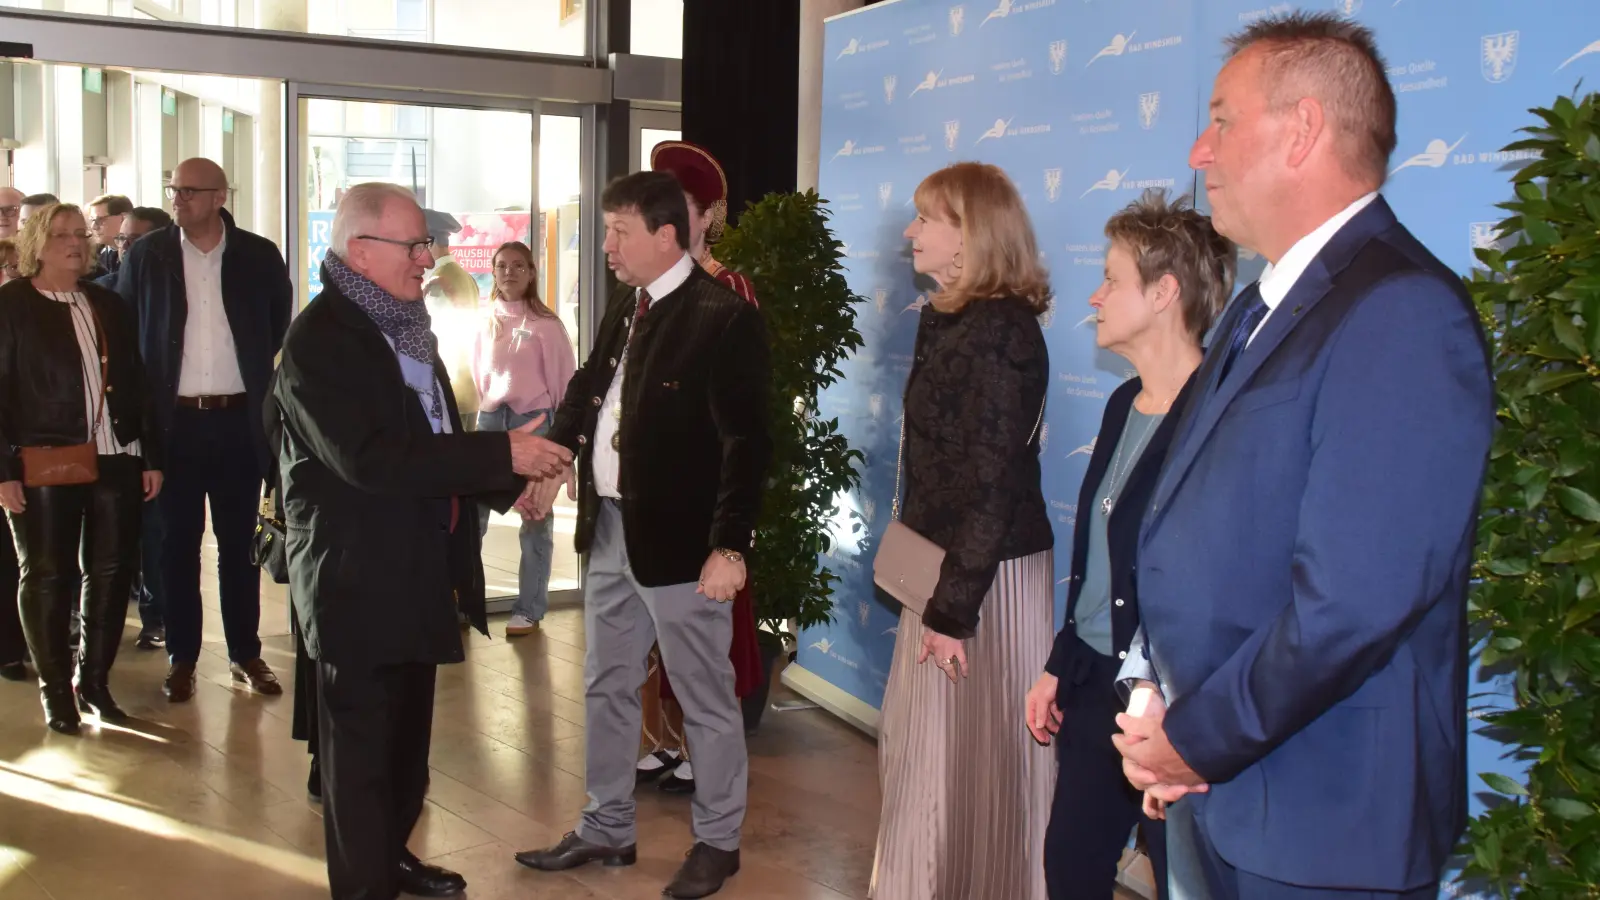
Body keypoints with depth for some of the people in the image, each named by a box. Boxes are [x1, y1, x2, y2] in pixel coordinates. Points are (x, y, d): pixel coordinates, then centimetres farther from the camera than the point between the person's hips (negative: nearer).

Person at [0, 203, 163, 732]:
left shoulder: (108, 305, 12)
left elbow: (134, 384, 11)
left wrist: (152, 455, 7)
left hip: (115, 461, 4)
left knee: (112, 572, 6)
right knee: (48, 577, 7)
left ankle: (95, 682, 20)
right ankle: (56, 692, 18)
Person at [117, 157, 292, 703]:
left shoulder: (258, 256, 1)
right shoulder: (146, 255, 1)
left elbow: (279, 320, 16)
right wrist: (144, 401, 5)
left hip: (239, 419, 0)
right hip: (175, 420, 0)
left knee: (239, 542, 8)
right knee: (178, 544, 6)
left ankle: (246, 653, 18)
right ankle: (181, 658, 16)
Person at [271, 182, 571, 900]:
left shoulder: (405, 328, 11)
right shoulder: (320, 340, -18)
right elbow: (371, 459, -28)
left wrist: (507, 482, 1)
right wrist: (500, 455, -27)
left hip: (416, 572, 9)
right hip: (357, 581, -9)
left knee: (407, 737, 21)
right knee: (361, 749, 5)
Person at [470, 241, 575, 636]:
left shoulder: (545, 324, -3)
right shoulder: (486, 322, 9)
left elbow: (564, 381, -2)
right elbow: (479, 375, 15)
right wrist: (481, 411, 9)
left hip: (534, 421, -4)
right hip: (490, 420, 4)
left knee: (535, 519, 4)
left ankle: (529, 609, 10)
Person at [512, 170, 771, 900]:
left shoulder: (723, 317, -16)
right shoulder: (624, 307, 7)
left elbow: (746, 440, -19)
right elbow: (588, 387, 19)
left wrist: (730, 544, -22)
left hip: (678, 539, -8)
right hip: (610, 529, 8)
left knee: (704, 700, 9)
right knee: (607, 688, 19)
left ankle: (717, 841, 26)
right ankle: (606, 829, 36)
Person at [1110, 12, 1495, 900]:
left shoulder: (1403, 313, -19)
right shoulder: (1262, 309, 11)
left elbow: (1355, 597, -26)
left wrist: (1198, 738, -14)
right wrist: (1162, 712, 0)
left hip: (1320, 826, -8)